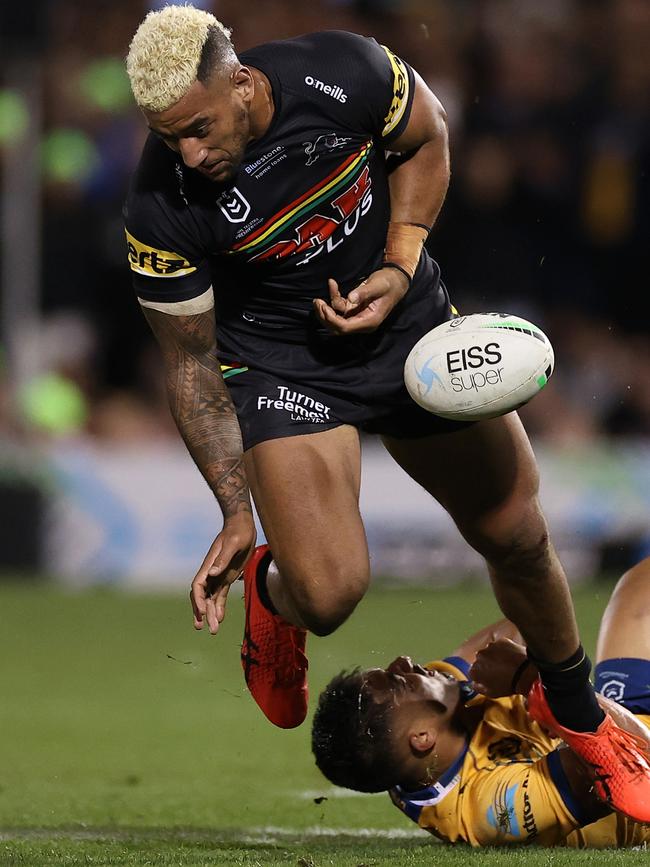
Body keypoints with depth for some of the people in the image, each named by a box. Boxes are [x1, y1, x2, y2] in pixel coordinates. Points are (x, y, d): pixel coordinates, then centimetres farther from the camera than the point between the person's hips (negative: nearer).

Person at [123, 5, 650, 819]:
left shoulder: (345, 75, -25)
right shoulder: (161, 210, -25)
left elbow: (425, 140, -1)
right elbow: (190, 363, -12)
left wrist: (399, 270, -13)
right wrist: (236, 512, -13)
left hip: (410, 323, 2)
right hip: (278, 362, -2)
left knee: (518, 538, 8)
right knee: (330, 591, -20)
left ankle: (578, 714, 35)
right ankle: (267, 590, 19)